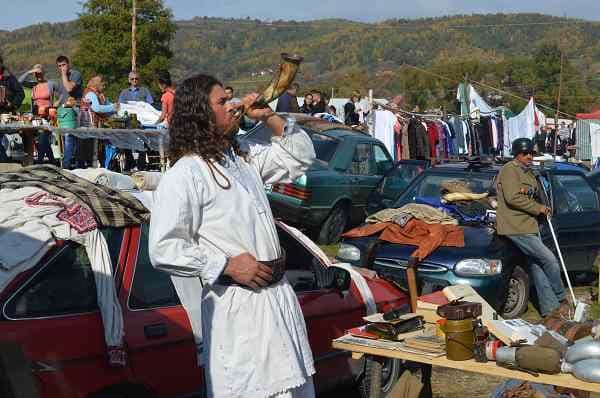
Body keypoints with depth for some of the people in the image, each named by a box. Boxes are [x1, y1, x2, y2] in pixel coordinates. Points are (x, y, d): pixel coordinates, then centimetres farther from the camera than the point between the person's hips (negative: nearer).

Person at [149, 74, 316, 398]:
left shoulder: (245, 157, 14)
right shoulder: (183, 176, -12)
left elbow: (299, 157, 24)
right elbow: (163, 249, -18)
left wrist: (270, 117, 10)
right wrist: (228, 265, -17)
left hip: (279, 295, 8)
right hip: (236, 307, -8)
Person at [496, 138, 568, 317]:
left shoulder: (528, 172, 20)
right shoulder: (510, 170, -11)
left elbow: (538, 193, 16)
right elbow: (512, 198, -20)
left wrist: (531, 190, -8)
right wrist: (538, 208, -13)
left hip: (529, 225, 10)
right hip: (516, 227, -10)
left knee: (537, 266, 7)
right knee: (549, 260, -10)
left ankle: (550, 309, 9)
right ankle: (560, 299, 7)